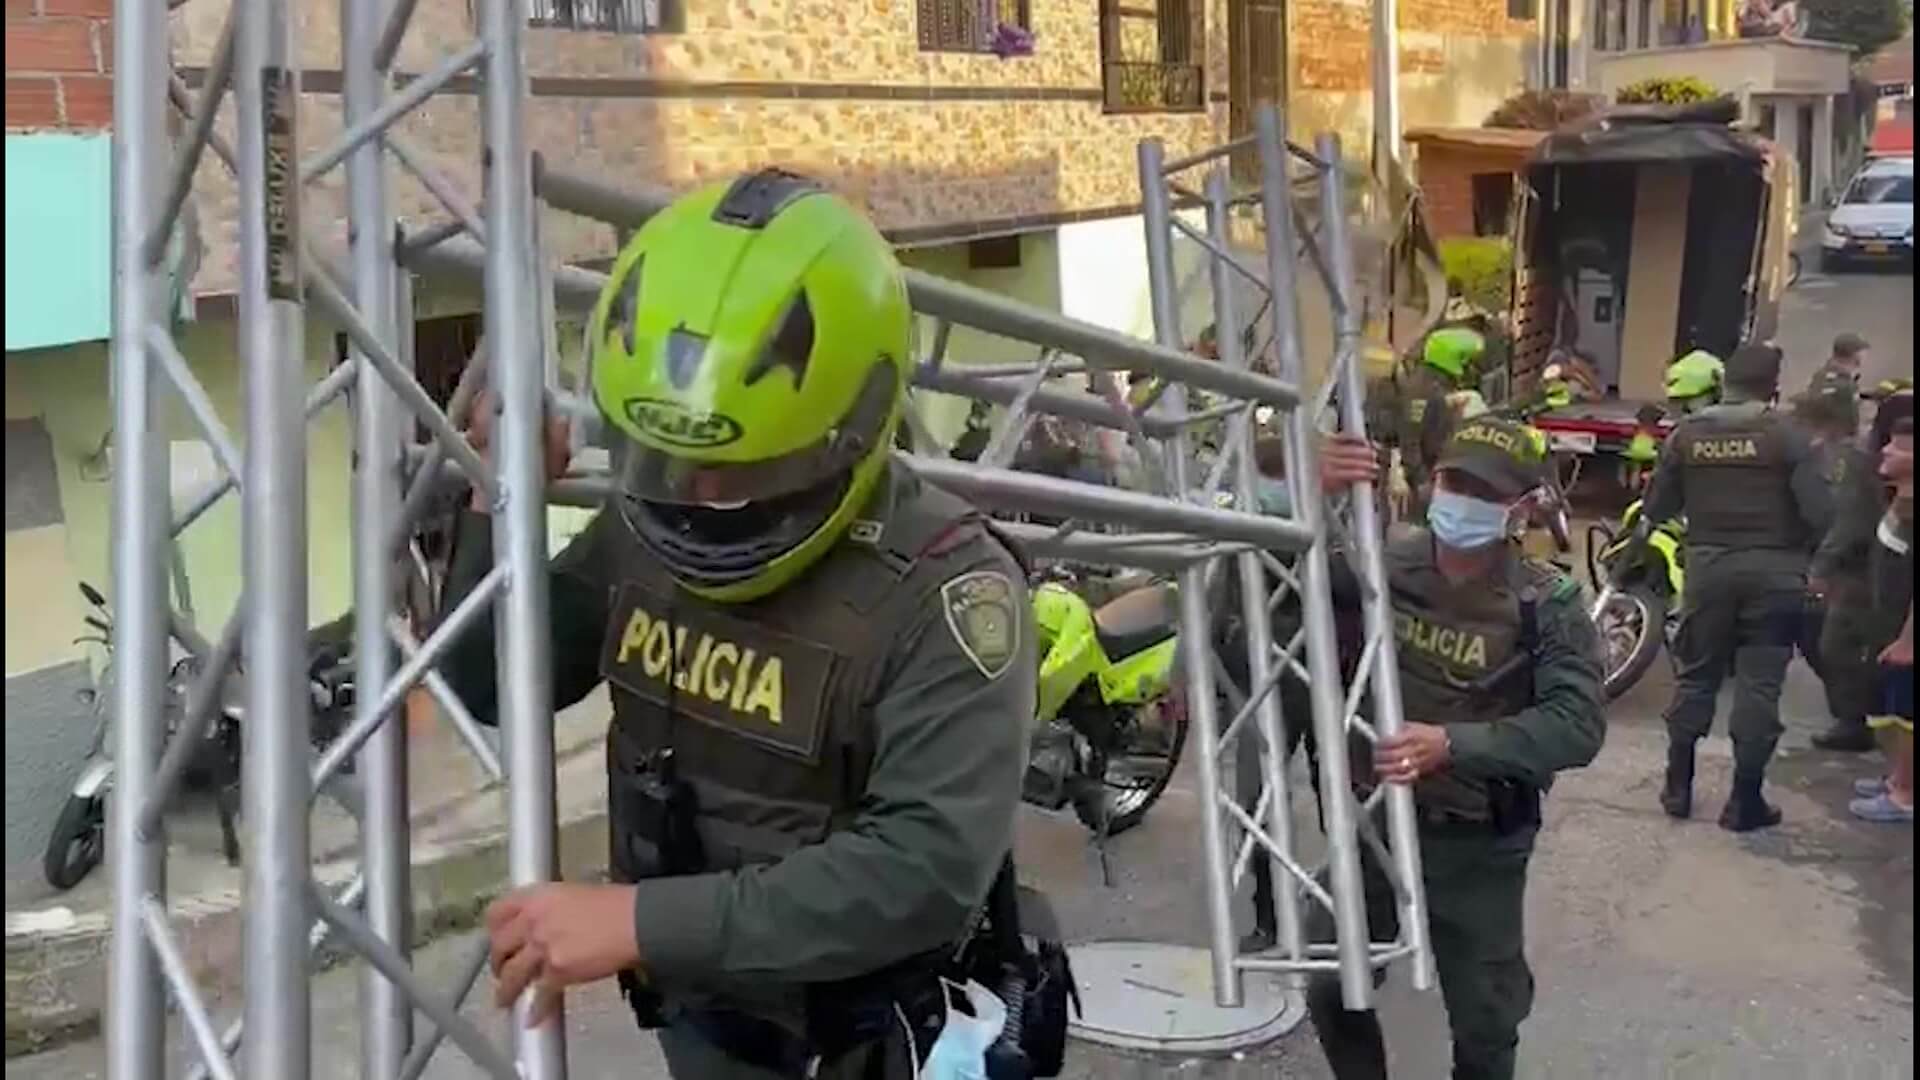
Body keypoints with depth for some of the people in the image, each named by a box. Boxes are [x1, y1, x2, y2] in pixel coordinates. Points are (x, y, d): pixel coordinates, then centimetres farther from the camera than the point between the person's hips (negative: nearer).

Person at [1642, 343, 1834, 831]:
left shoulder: (1687, 433, -1)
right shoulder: (1789, 436, -9)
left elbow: (1656, 508, 3)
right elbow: (1818, 512, -13)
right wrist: (1798, 547, 7)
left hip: (1708, 566, 3)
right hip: (1772, 570, -3)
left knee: (1696, 676, 15)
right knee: (1759, 684, 3)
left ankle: (1678, 787, 19)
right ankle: (1744, 800, 6)